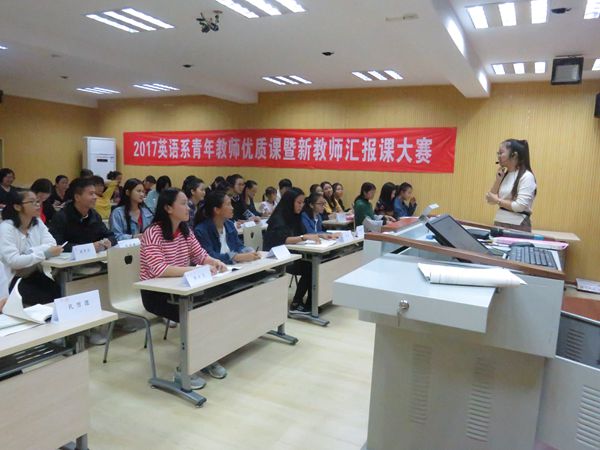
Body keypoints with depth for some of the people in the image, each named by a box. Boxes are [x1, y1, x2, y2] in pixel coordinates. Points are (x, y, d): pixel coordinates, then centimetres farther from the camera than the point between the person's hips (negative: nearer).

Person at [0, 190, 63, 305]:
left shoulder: (37, 222, 8)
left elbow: (52, 244, -6)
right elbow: (14, 261, -20)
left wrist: (30, 252, -20)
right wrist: (45, 253, -25)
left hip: (36, 274, 5)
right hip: (15, 279, -5)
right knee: (50, 299, -23)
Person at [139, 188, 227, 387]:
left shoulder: (185, 230, 3)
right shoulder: (152, 233, -19)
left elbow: (201, 255, 5)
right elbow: (160, 270, -32)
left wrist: (214, 262, -18)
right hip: (156, 293, -6)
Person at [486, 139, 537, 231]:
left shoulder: (526, 176, -12)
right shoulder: (504, 175, 10)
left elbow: (520, 206, -20)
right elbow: (491, 199, 7)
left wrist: (497, 200, -12)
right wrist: (498, 179, 0)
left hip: (517, 226, -7)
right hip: (499, 223, 7)